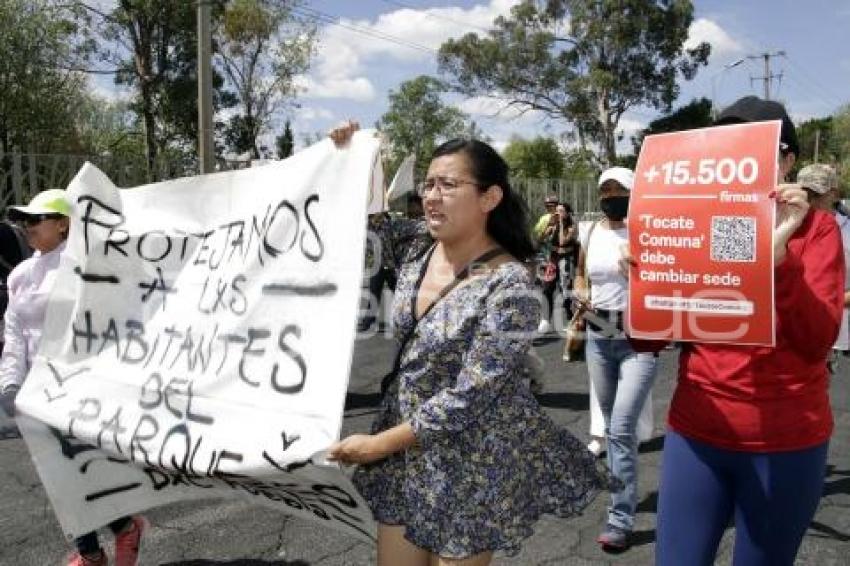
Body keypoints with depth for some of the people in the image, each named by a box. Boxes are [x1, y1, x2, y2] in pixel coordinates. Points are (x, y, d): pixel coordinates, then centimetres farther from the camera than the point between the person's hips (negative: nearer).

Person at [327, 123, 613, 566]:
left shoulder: (510, 289, -23)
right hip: (406, 446, 6)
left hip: (473, 464, -6)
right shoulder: (416, 247, -3)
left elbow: (468, 398, -23)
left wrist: (380, 444, -18)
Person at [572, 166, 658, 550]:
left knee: (622, 429, -11)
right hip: (598, 337, 6)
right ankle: (624, 492, 35)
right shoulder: (592, 233, 8)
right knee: (611, 426, 17)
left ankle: (620, 520, -3)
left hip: (639, 339, -6)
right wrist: (581, 293, 1)